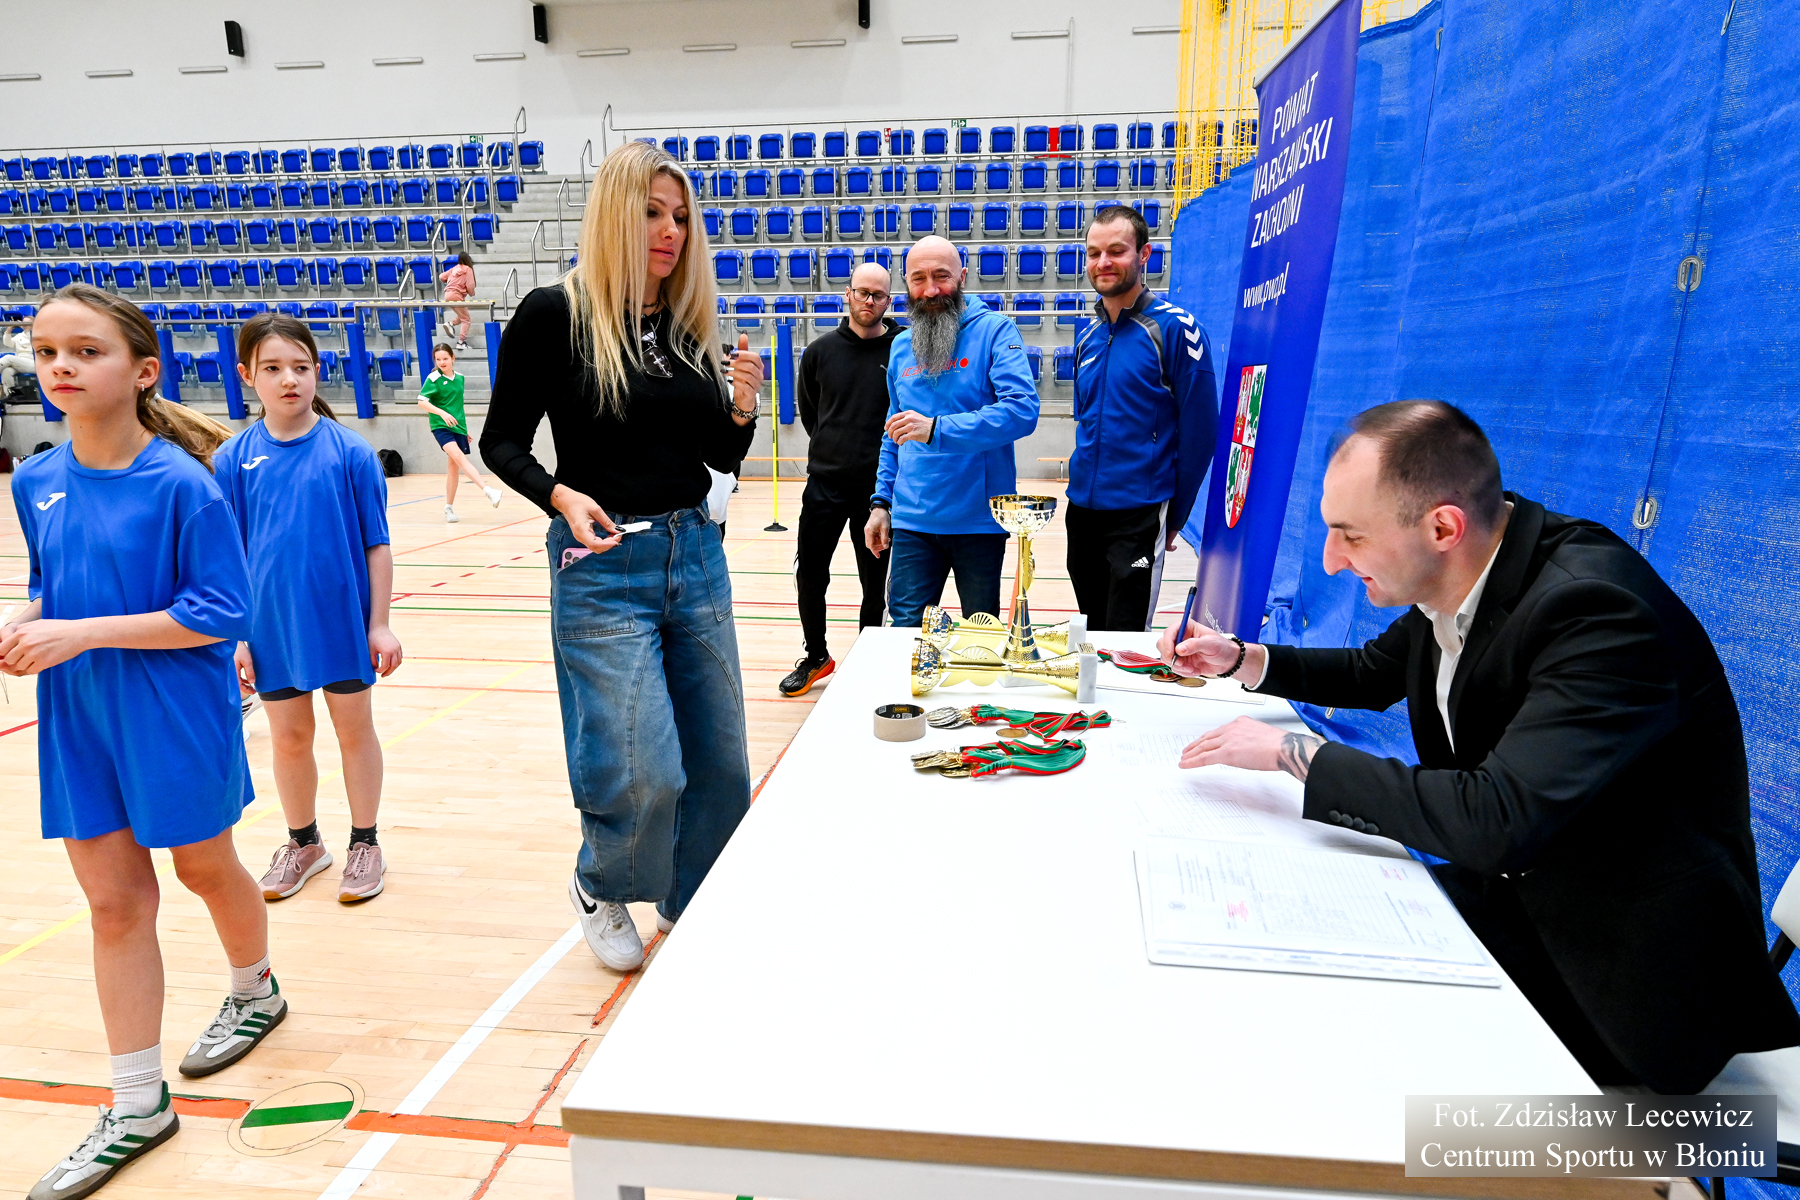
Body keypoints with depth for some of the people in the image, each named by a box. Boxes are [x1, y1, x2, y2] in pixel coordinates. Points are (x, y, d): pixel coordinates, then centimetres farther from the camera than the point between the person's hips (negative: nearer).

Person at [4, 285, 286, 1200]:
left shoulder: (181, 483, -17)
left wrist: (82, 634, -22)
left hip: (176, 723, -5)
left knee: (205, 868, 15)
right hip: (79, 724, 5)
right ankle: (136, 1107, 25)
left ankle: (255, 993, 46)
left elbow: (223, 612, -19)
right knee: (113, 904, 11)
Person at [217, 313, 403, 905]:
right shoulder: (234, 459, -2)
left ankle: (364, 843, 28)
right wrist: (237, 638, 0)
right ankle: (303, 843, 36)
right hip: (274, 628, 2)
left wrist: (380, 625, -6)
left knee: (354, 729, 11)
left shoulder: (351, 451, -8)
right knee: (289, 738, 15)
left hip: (344, 623, -2)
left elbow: (376, 545, -5)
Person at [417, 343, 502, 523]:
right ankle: (488, 490, -43)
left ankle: (449, 508, 19)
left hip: (458, 427, 5)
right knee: (458, 456, -28)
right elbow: (422, 402, -12)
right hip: (441, 426, -5)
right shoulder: (433, 379, -5)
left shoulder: (460, 377, 10)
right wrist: (442, 413, -27)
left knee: (454, 467, 7)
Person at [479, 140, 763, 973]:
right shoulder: (555, 314, -6)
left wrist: (742, 410, -7)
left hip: (696, 556, 6)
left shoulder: (692, 322, 9)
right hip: (604, 567, -5)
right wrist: (561, 497, -20)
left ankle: (693, 906, 36)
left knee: (720, 758, 11)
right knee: (642, 771, -5)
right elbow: (502, 440, -2)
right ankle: (599, 887, 30)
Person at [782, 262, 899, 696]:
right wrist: (834, 445, 13)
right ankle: (816, 657, 25)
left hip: (879, 485, -2)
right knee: (809, 574, 6)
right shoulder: (821, 350, 3)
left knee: (876, 582, 8)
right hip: (825, 482, 2)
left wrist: (882, 455, 1)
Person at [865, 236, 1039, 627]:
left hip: (979, 519, -3)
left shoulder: (994, 330, -6)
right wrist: (881, 500, 10)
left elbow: (1023, 410, -21)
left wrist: (936, 430, -28)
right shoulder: (901, 346, 11)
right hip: (912, 521, 4)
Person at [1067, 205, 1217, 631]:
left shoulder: (1175, 328, -10)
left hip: (1139, 514, -6)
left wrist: (1174, 516, -5)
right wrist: (1084, 486, 17)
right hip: (1081, 508, 6)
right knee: (1091, 633, 17)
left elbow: (1199, 431, -9)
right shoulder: (1088, 336, 9)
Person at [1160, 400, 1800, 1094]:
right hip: (1511, 894, 8)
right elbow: (1373, 675, 18)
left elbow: (1495, 821, -37)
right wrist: (1241, 660, 4)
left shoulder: (1600, 612, -29)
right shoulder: (1447, 583, -3)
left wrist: (1295, 752, -27)